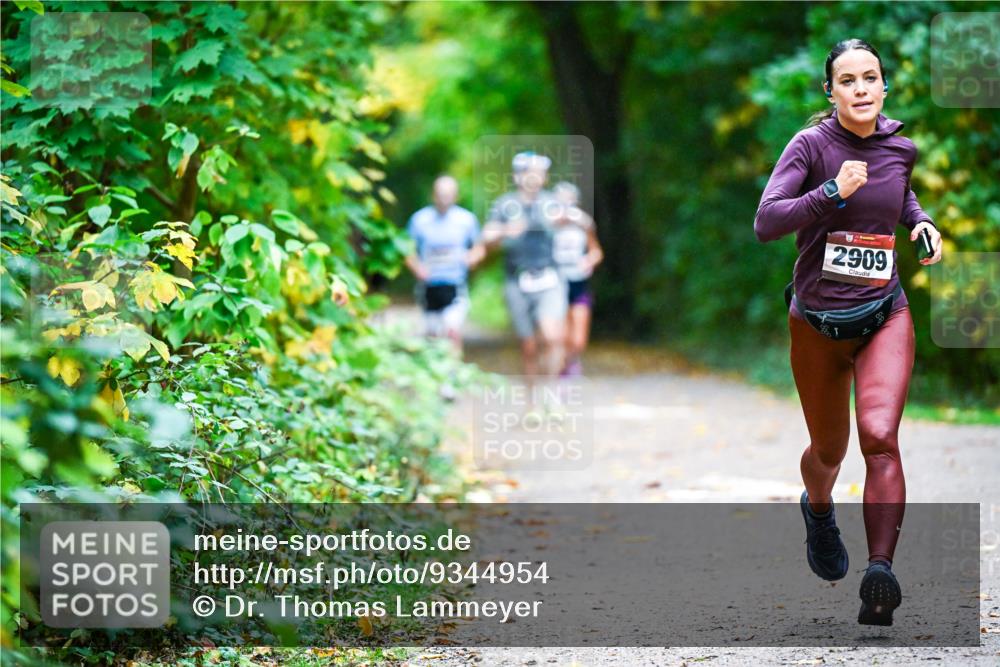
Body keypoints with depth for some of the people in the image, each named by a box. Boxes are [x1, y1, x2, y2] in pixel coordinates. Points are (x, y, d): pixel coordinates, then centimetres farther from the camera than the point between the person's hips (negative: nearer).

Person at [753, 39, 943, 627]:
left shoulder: (901, 148, 1)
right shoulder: (812, 145, -11)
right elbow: (767, 222, -19)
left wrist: (920, 220, 6)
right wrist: (833, 192, -28)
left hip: (884, 315, 1)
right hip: (818, 322, -1)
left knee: (880, 436, -21)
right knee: (829, 450, 15)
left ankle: (881, 575, -21)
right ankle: (818, 509, 51)